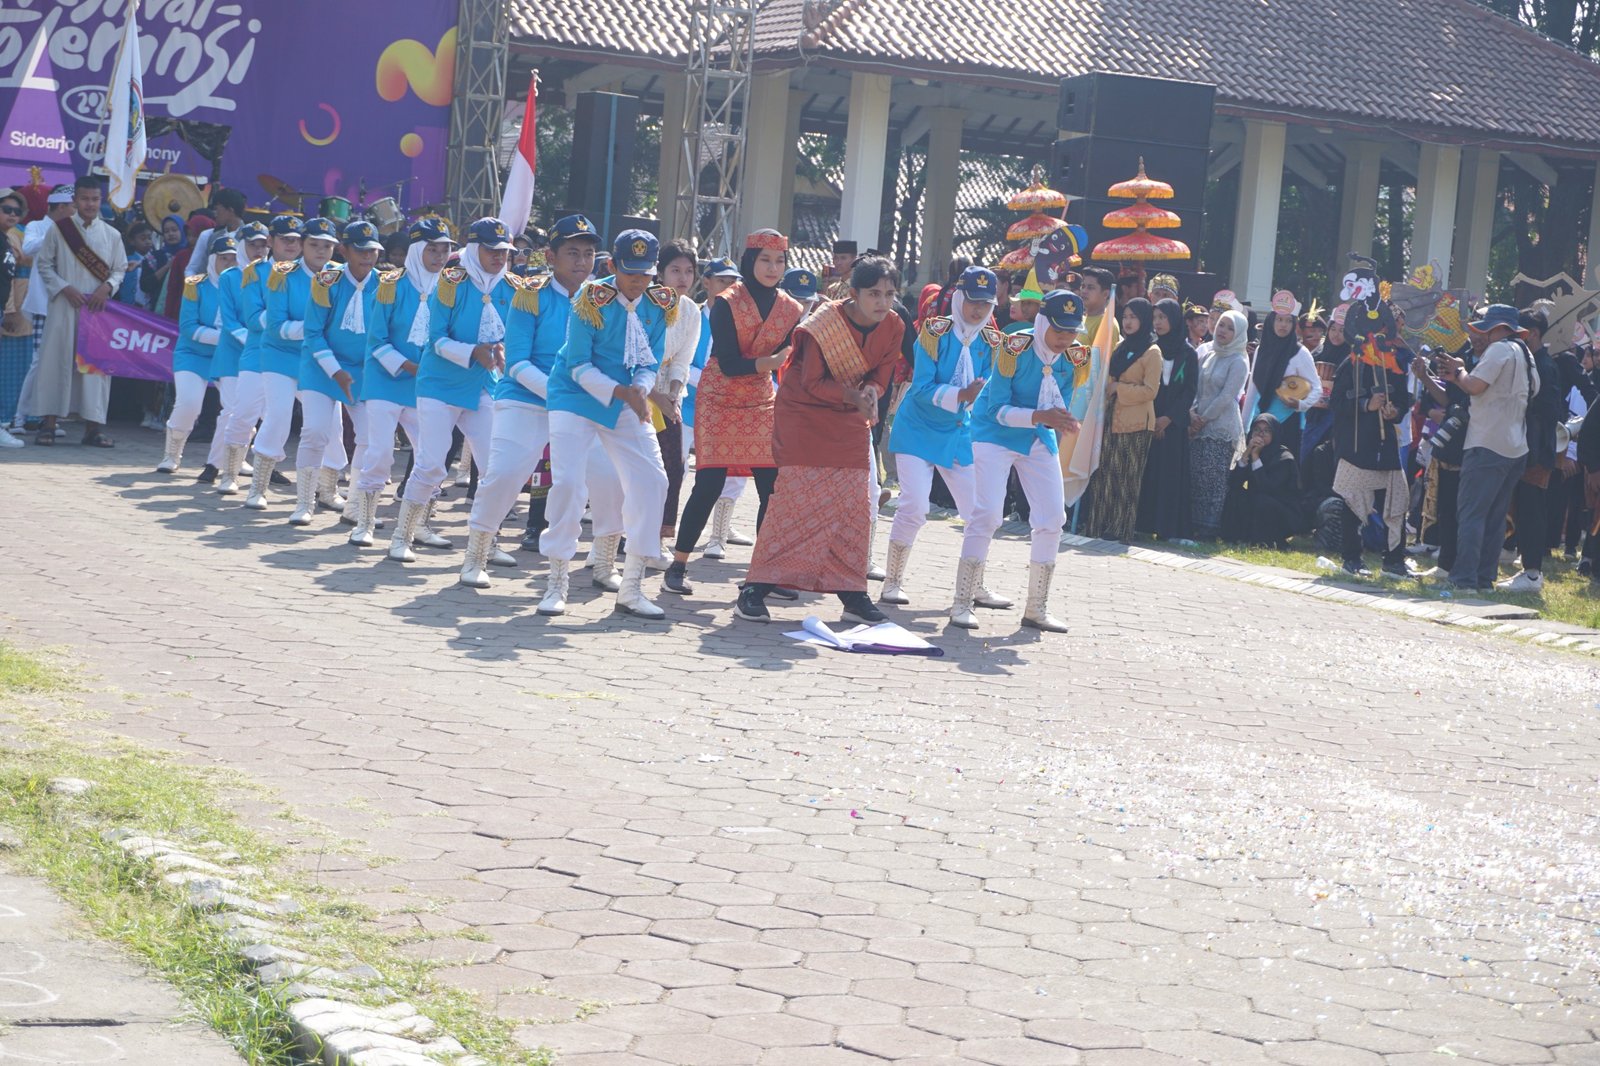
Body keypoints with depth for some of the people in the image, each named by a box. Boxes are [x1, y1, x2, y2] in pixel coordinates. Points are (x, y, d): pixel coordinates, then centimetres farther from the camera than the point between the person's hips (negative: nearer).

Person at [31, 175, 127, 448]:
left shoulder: (112, 235, 6)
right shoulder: (59, 229, 1)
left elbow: (120, 269, 10)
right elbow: (44, 264, 3)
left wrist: (107, 287, -10)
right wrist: (65, 288, -10)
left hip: (97, 309, 1)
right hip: (64, 306, -1)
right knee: (57, 360, -1)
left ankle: (93, 426, 3)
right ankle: (49, 423, 4)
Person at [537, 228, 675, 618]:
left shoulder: (660, 305, -2)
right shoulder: (592, 300, -16)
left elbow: (651, 363, 1)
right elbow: (578, 366, -16)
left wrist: (641, 389, -21)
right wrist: (621, 392, -28)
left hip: (625, 405, 5)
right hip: (575, 397, -5)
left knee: (652, 481, -2)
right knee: (567, 481, -16)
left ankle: (631, 587, 8)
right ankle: (556, 583, -2)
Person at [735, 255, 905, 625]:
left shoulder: (893, 327, -6)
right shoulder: (825, 325, -22)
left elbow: (881, 373, 3)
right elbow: (812, 383, -18)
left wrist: (871, 393, -20)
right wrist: (853, 396, -31)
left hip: (850, 420, 6)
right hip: (804, 413, -5)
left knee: (856, 505, 2)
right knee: (794, 500, -12)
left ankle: (852, 594, 11)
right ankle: (755, 591, -8)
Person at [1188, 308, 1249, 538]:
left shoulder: (1238, 362, -4)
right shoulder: (1207, 356, 13)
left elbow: (1226, 396, -10)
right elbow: (1195, 388, 11)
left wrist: (1204, 419, -10)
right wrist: (1192, 413, -5)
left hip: (1222, 428, -6)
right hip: (1199, 427, 6)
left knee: (1214, 478, -7)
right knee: (1196, 476, 3)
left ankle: (1209, 528, -3)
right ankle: (1196, 524, 8)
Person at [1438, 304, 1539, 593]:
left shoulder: (1499, 350, -11)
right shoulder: (1525, 354, 17)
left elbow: (1474, 386, -19)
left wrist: (1458, 371, 4)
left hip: (1487, 445, -9)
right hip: (1516, 448, 9)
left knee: (1470, 513, -9)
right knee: (1495, 516, 11)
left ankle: (1464, 579, -13)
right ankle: (1485, 577, 12)